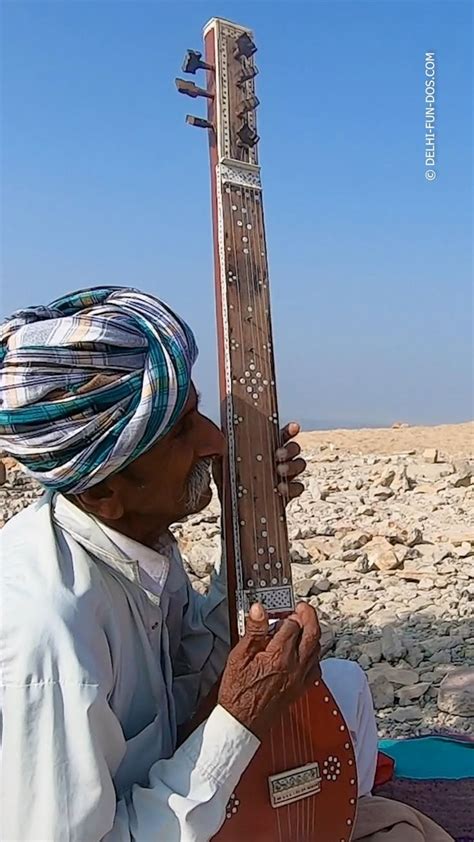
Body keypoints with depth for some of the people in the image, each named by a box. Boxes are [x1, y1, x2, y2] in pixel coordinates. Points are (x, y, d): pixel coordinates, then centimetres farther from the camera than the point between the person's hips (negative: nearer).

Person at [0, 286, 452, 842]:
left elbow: (193, 673, -1)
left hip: (161, 775, 7)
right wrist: (242, 723, -30)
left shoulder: (138, 526, -13)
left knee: (345, 680, 16)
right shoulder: (45, 633, -39)